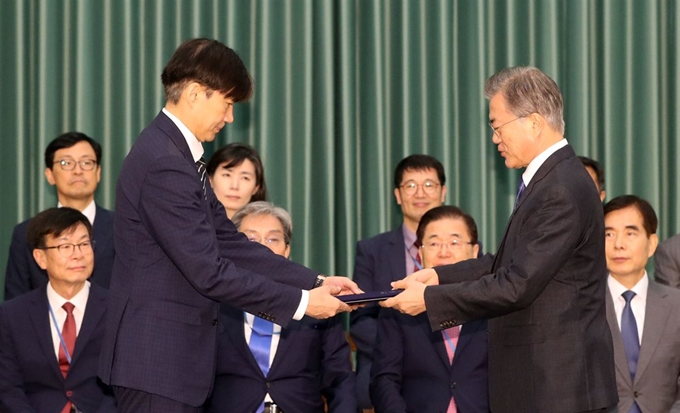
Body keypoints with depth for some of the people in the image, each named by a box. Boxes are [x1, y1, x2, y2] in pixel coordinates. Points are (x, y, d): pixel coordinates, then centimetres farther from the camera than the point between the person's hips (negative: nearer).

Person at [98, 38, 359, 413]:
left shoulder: (175, 152, 12)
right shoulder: (163, 164, -20)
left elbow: (229, 243, 12)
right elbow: (208, 271, -21)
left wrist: (315, 282, 5)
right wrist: (301, 302, -14)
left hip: (177, 356, 10)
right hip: (157, 361, -10)